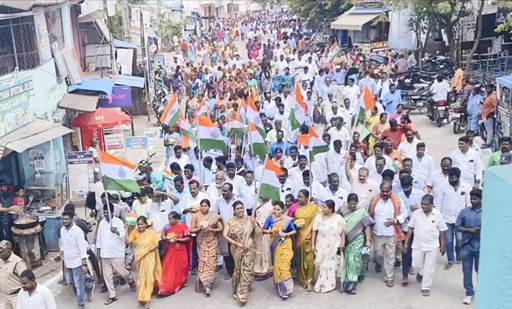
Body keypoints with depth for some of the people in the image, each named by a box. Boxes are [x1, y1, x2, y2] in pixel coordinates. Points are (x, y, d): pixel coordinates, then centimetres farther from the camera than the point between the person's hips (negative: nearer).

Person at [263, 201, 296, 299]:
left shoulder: (288, 219, -5)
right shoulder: (270, 218, -1)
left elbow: (294, 231, 0)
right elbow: (264, 230, 2)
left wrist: (285, 234, -16)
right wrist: (270, 231, -17)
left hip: (284, 244, -2)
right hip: (274, 244, 2)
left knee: (283, 265, -10)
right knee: (276, 264, 8)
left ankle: (285, 289, -5)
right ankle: (279, 287, 22)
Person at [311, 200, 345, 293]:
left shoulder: (338, 218, -8)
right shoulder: (318, 217, -6)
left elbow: (342, 232, 1)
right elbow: (314, 231, -1)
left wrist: (343, 243, -4)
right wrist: (313, 244, -2)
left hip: (334, 247, 0)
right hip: (321, 246, 1)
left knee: (331, 265, 9)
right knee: (321, 265, 7)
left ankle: (328, 285, 25)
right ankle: (322, 284, 24)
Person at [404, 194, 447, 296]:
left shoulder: (437, 215, -8)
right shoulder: (416, 213, -4)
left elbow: (442, 231, 0)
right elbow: (410, 229, 3)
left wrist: (442, 245, 0)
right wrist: (406, 243, 3)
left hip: (432, 246, -1)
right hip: (417, 245, 2)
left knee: (429, 268, 4)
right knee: (416, 265, 7)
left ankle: (426, 288, 17)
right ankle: (420, 273, 41)